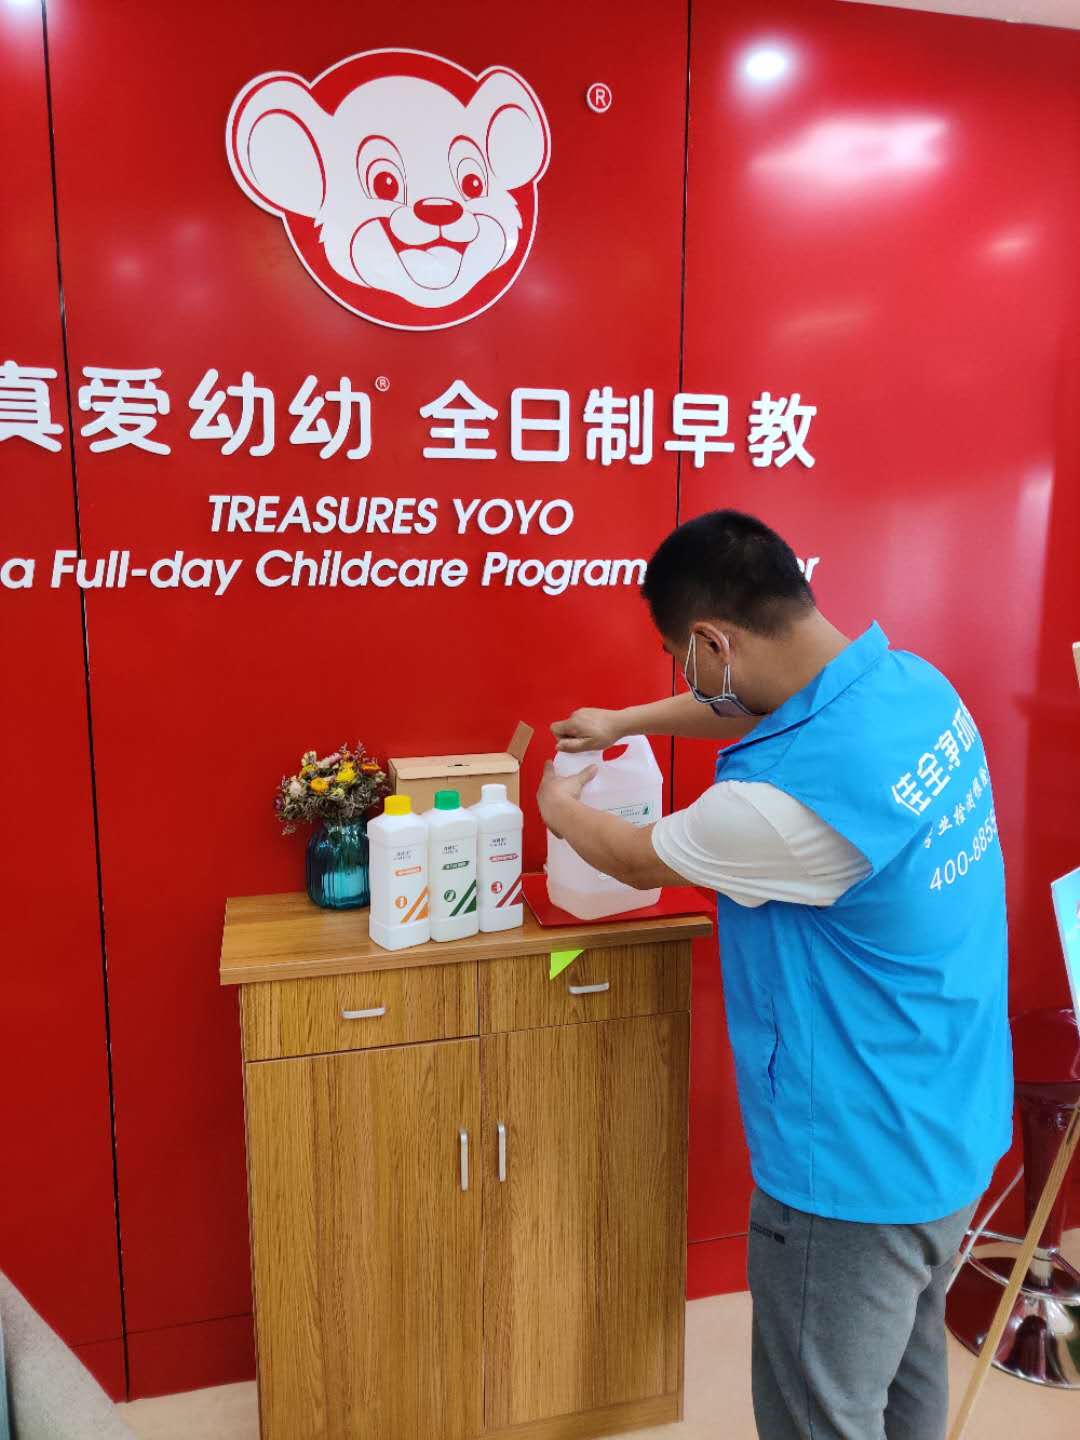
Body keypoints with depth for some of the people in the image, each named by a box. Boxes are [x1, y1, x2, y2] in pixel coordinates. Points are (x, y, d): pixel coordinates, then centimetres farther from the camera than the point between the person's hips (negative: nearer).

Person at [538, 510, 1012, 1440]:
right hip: (956, 1128, 9)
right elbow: (753, 704, 14)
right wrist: (623, 723, 23)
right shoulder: (914, 683, -6)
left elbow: (639, 859, -12)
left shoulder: (789, 796, -33)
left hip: (858, 1166, -8)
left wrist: (561, 808, 10)